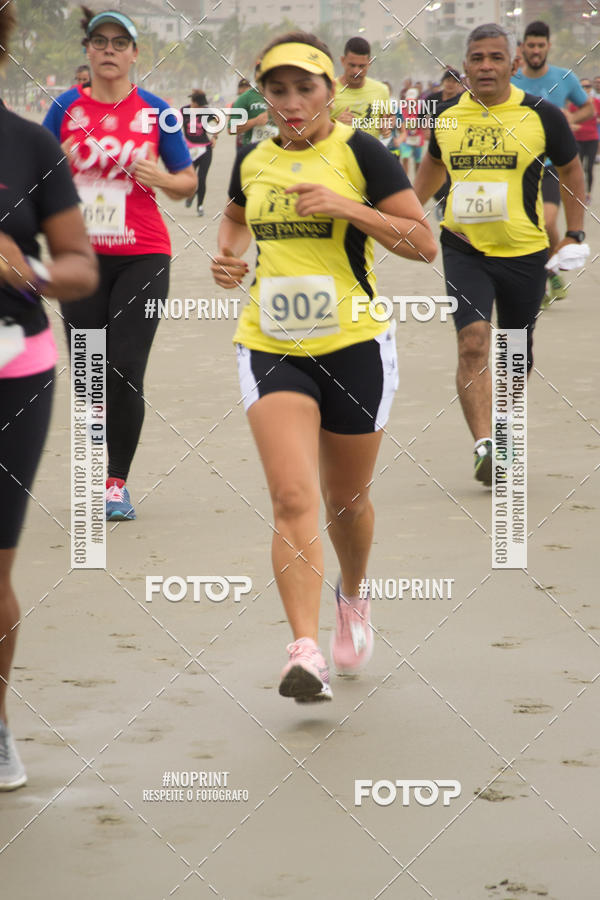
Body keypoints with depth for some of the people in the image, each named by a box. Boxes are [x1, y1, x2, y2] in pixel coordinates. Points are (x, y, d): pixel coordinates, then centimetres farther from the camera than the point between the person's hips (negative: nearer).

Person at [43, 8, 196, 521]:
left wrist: (162, 179, -14)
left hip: (142, 258, -1)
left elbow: (188, 182, 7)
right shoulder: (66, 108, 3)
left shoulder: (154, 111, 1)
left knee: (125, 373, -9)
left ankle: (118, 483, 2)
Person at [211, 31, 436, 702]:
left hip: (354, 345, -2)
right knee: (292, 498, -16)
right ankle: (306, 654, -22)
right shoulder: (251, 160, 7)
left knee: (345, 500, 14)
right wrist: (227, 256, 8)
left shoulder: (359, 152, -5)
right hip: (270, 347, 2)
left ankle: (352, 598, 45)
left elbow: (424, 244, -7)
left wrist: (347, 208, -18)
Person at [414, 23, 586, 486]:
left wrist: (575, 234, 3)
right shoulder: (447, 117, 2)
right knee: (473, 343, -20)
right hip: (464, 248, 1)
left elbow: (571, 170, 9)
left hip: (524, 252, -1)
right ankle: (484, 446, -24)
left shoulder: (541, 115, -5)